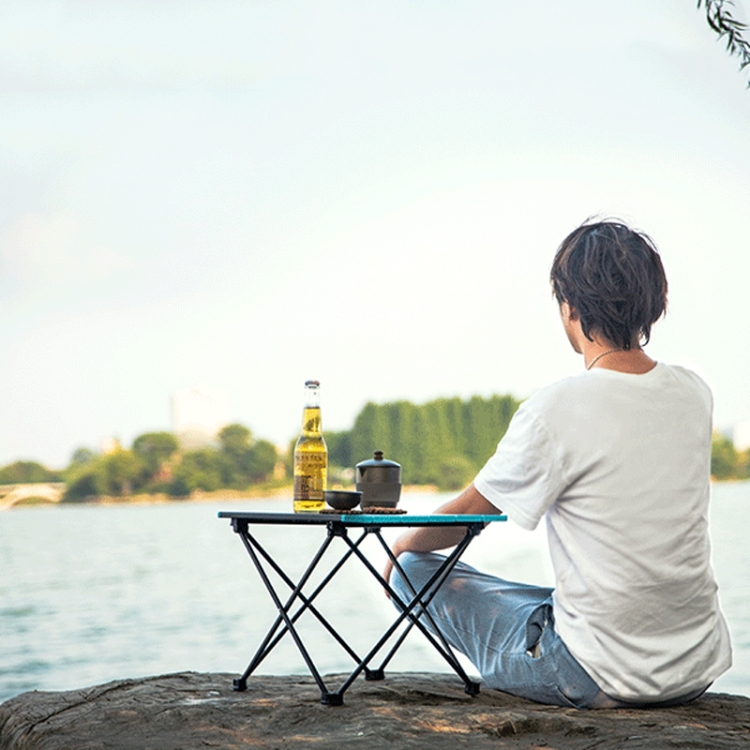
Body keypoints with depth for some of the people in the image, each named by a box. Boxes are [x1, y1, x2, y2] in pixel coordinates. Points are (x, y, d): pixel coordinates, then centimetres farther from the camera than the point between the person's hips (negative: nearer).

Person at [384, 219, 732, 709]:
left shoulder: (555, 411, -19)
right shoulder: (696, 394, -1)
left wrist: (404, 543, 17)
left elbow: (462, 519, -3)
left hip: (602, 680, -6)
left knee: (415, 568, 8)